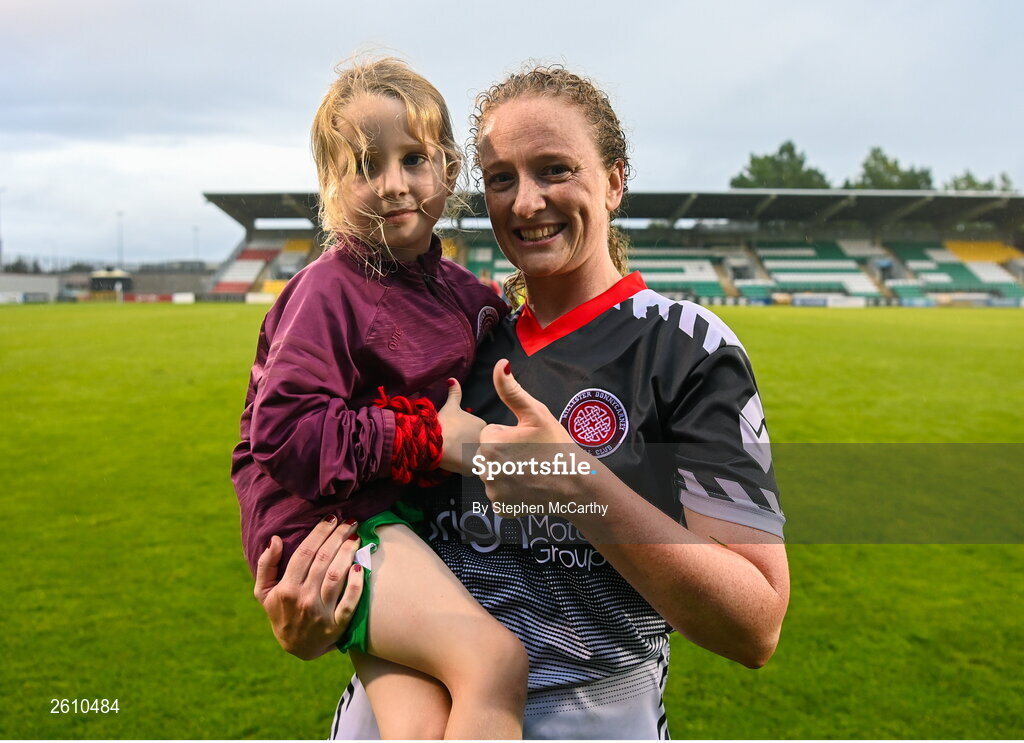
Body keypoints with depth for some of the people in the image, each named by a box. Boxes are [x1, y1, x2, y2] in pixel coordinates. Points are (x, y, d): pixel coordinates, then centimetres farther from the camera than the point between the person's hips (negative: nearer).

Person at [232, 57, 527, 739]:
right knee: (495, 657, -20)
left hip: (405, 515, 7)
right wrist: (428, 438, -18)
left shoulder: (457, 286, 10)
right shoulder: (328, 291, -12)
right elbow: (283, 431, -19)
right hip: (333, 518, -6)